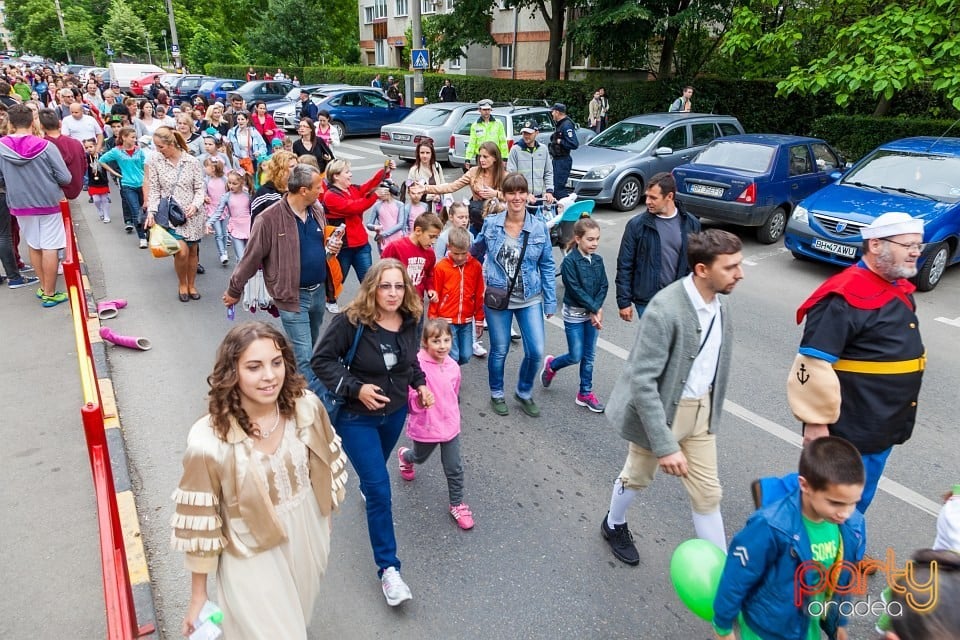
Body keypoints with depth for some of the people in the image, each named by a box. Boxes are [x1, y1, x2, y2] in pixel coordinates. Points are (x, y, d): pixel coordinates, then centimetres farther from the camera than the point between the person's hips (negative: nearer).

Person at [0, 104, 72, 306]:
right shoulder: (45, 146, -15)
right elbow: (65, 178, -12)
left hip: (20, 204, 3)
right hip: (48, 202, -3)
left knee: (34, 246, 17)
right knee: (50, 248, 2)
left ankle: (44, 287, 26)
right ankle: (49, 293, 7)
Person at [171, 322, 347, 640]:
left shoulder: (307, 407, -18)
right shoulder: (209, 443, -28)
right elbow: (199, 526, -17)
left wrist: (326, 515, 13)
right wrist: (198, 596, -7)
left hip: (308, 541, 5)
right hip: (253, 561, -4)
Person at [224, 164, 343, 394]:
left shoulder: (317, 211, 2)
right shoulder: (270, 219, -18)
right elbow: (251, 258, -11)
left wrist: (332, 247, -3)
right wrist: (234, 291, -1)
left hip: (318, 291, 7)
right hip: (293, 296, -7)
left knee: (308, 349, 23)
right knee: (305, 358, -3)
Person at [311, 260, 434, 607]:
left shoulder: (409, 320, -8)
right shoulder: (351, 321, -25)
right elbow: (321, 360, -18)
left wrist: (421, 383, 0)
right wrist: (356, 388, -26)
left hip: (396, 411, 5)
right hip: (357, 417, -5)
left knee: (376, 471, 29)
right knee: (380, 491, -6)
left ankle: (366, 486, 66)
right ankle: (388, 568, 7)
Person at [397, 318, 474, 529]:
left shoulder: (453, 366, -7)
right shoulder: (417, 365, -24)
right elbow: (410, 403, -22)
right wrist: (419, 399, -42)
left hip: (450, 426, 3)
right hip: (425, 427, -3)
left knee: (454, 468, 9)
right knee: (420, 457, 26)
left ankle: (457, 504, 31)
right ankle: (404, 456, 61)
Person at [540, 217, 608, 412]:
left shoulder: (598, 260, 2)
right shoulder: (569, 261, -16)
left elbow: (603, 286, 1)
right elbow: (576, 289, -18)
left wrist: (597, 310, -13)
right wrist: (594, 309, -17)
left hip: (593, 314, 5)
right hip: (574, 314, -5)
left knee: (589, 356, 10)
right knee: (575, 356, 1)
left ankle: (585, 393, 22)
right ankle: (551, 365, 31)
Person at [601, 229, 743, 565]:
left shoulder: (720, 306, -5)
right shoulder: (666, 310, -29)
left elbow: (714, 364, 8)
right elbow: (642, 380, -30)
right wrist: (665, 445, -29)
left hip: (700, 411, 6)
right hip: (660, 409, -5)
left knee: (708, 494, 13)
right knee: (638, 476, 20)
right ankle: (614, 525, 49)